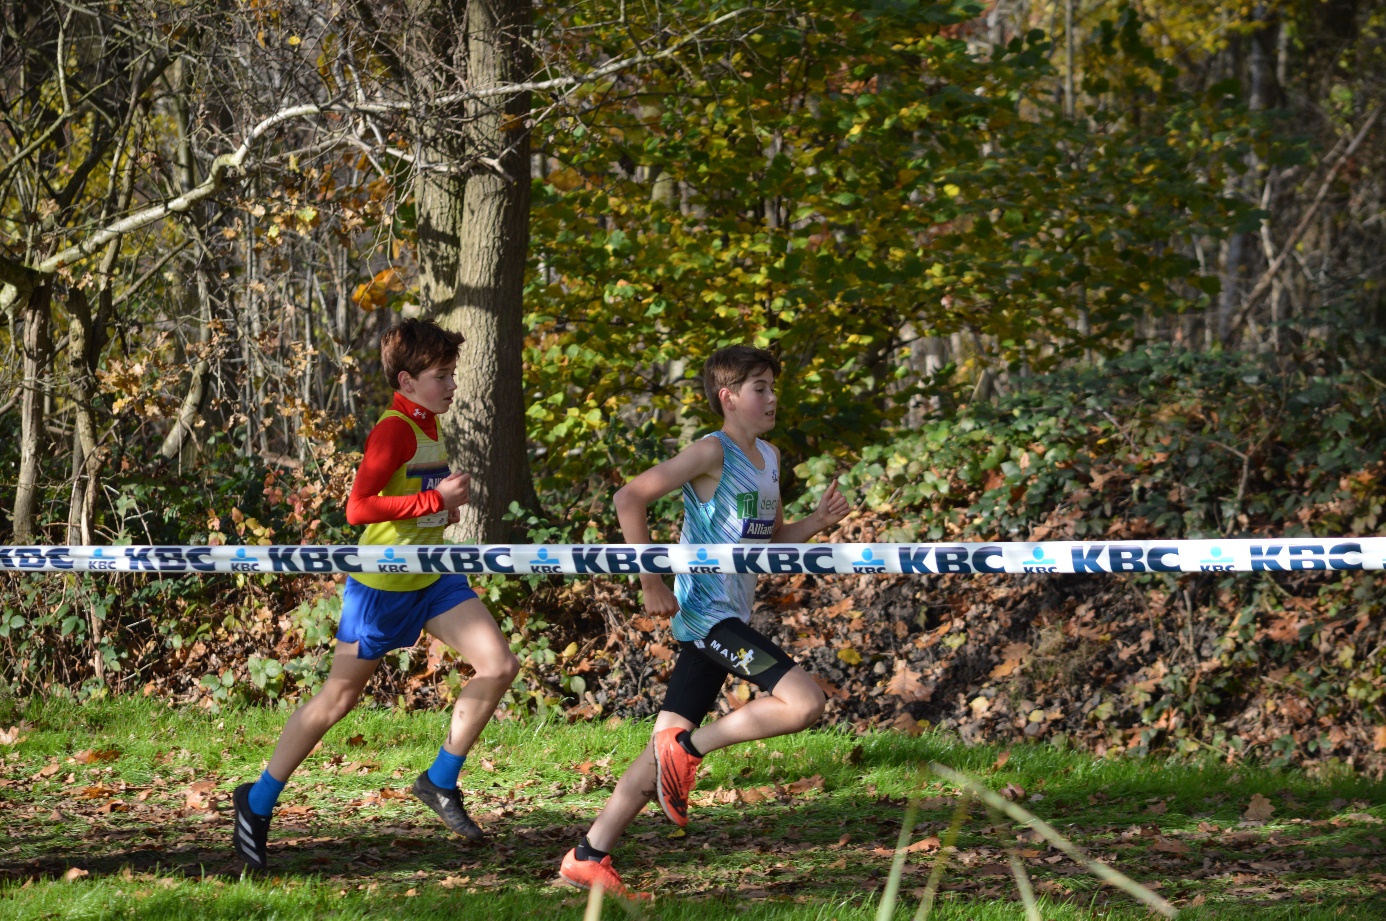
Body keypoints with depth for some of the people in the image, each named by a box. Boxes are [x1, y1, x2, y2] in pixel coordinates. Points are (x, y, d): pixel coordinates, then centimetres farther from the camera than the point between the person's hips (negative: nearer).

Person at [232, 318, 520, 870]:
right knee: (338, 699, 3)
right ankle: (257, 803, 17)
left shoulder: (427, 426, 9)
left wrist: (450, 502, 7)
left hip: (432, 578, 8)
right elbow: (358, 508, -29)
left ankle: (441, 781, 5)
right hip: (381, 584, -8)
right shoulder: (394, 430, -19)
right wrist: (437, 500, -25)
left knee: (499, 665, -7)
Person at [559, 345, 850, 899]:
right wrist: (651, 583, -17)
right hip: (704, 612, -9)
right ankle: (690, 746, -7)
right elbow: (629, 499, -16)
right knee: (805, 702, -21)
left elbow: (775, 539, 26)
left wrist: (819, 521, 6)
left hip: (730, 619, 9)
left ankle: (588, 858, 12)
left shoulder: (768, 459, 15)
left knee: (666, 752, 8)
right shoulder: (712, 453, -11)